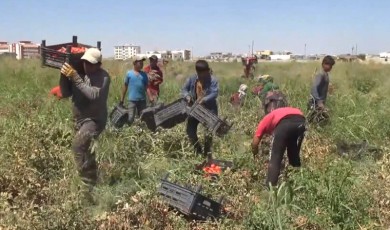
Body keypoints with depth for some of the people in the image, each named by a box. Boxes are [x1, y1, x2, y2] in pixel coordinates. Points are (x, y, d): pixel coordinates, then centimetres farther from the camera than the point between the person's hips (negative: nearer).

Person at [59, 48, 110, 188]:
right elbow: (65, 93, 3)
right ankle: (92, 181, 35)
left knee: (78, 146, -26)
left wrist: (76, 78, -30)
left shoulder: (103, 77, -15)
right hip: (79, 120, 7)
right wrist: (64, 76, -14)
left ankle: (87, 182, -17)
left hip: (94, 120, -7)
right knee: (86, 152, 18)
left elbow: (94, 95, -30)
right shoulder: (79, 72, 2)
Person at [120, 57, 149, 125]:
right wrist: (122, 100, 5)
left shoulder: (144, 74, 8)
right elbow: (125, 87, 5)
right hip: (132, 99, -3)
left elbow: (146, 87, 8)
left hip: (142, 99, 3)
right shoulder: (129, 73, 1)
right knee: (131, 118, -5)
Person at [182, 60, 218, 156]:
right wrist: (187, 96, -18)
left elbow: (215, 93, -21)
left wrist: (204, 100, -35)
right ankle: (198, 150, 25)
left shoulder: (212, 80, -11)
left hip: (209, 109, -4)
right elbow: (184, 89, 4)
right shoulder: (192, 79, 2)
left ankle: (207, 152, 12)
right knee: (190, 130, 6)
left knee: (208, 132, -5)